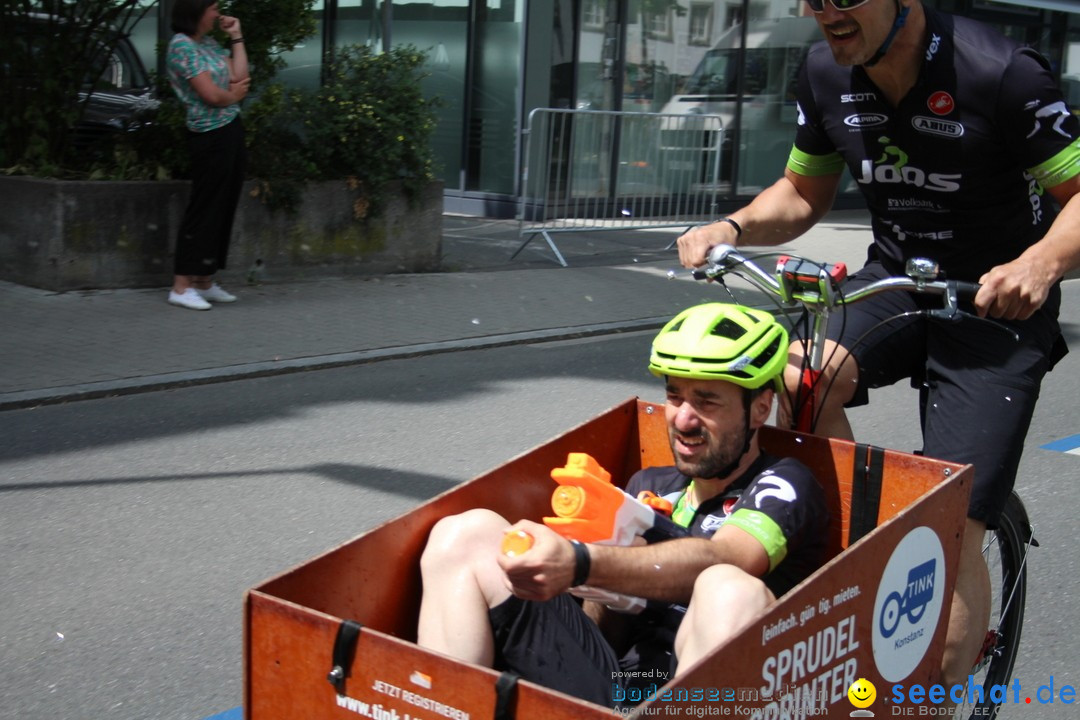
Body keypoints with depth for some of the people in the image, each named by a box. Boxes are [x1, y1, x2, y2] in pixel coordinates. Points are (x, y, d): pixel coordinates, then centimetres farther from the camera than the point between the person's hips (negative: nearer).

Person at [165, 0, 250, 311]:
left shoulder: (209, 43, 14)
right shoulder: (182, 45, -12)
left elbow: (240, 78, 5)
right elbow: (211, 95, -17)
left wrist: (236, 37, 8)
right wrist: (233, 95, 3)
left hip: (231, 131, 9)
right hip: (211, 136, -9)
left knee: (224, 209, 11)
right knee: (203, 210, -7)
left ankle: (205, 282, 18)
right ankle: (181, 287, -2)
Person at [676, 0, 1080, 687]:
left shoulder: (999, 72, -21)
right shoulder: (826, 72, -4)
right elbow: (803, 194, 9)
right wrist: (733, 227, -11)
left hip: (997, 302, -4)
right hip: (896, 278, 5)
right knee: (797, 379, -28)